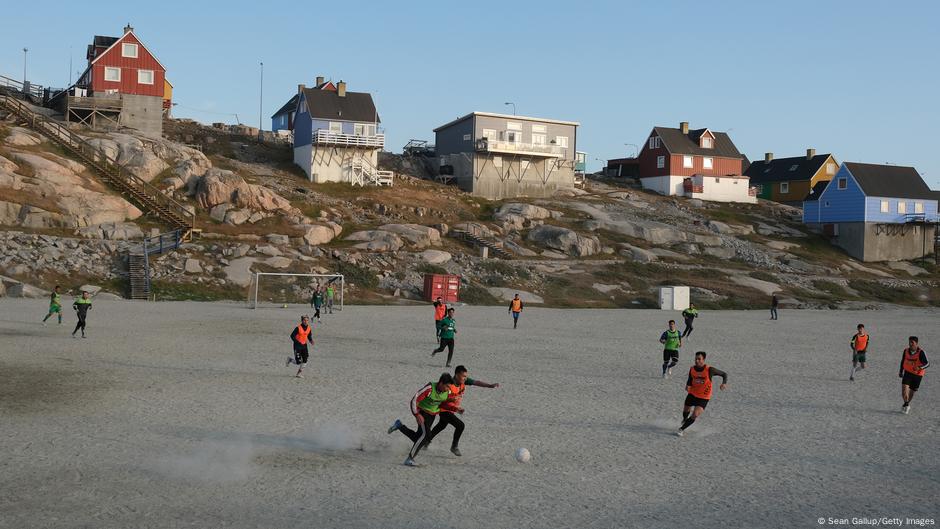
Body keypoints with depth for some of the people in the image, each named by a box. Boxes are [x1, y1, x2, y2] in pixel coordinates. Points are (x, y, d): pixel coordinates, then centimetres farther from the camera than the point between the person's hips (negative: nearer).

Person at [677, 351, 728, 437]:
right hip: (692, 394, 4)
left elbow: (724, 374, -9)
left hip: (703, 397, -4)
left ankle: (682, 429, -2)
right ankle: (685, 420, 57)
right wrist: (688, 386, -15)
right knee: (685, 411, 20)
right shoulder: (692, 369, -8)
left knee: (695, 415, -18)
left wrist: (724, 383, -28)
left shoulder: (709, 370, -19)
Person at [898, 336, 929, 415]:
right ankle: (906, 404, -1)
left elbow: (927, 363, -24)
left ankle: (907, 404, 36)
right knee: (904, 388, -18)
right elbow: (903, 361, 10)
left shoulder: (921, 352, -19)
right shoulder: (906, 351, -6)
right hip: (907, 373, 2)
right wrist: (901, 371, 16)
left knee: (912, 392, 11)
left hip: (917, 375, -2)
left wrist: (920, 367, -42)